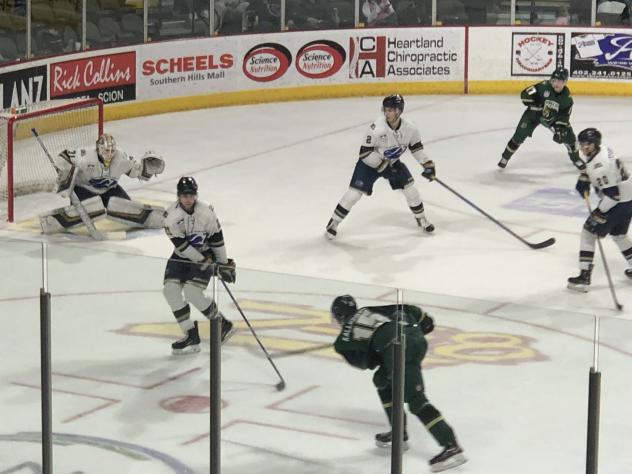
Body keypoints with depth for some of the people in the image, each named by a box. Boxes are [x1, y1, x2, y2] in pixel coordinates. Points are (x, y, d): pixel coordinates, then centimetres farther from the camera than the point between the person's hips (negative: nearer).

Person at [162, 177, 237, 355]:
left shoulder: (206, 212, -17)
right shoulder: (171, 215, -17)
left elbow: (217, 238, -7)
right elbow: (181, 244, -19)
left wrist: (224, 264, -2)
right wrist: (203, 261, -21)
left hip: (205, 253, -3)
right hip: (182, 256, 3)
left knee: (192, 292, -20)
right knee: (170, 290, -14)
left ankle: (223, 325, -1)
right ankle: (191, 336, -6)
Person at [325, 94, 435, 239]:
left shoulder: (409, 128, -19)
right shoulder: (377, 128, -33)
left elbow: (416, 147, 0)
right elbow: (365, 153, -27)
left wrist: (427, 164, -5)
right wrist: (383, 167, -27)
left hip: (392, 162, 4)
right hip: (371, 162, -4)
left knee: (409, 187, -2)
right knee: (355, 192, -10)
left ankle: (421, 218, 21)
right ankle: (334, 222, 3)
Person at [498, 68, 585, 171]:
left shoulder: (567, 98, -19)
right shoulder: (544, 86, -28)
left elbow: (564, 116, -15)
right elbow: (525, 94, -28)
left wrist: (559, 129, -29)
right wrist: (537, 106, -32)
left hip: (554, 117, 2)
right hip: (534, 113, -2)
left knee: (567, 134, -7)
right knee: (519, 135, -8)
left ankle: (576, 158, 18)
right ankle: (505, 157, 12)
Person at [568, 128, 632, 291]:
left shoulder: (600, 166, -27)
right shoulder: (602, 149, 2)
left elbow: (612, 194, -29)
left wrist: (599, 213, -25)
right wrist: (584, 178, 10)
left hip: (618, 204, -10)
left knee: (589, 232, -4)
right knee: (618, 234, 29)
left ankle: (584, 277, -7)